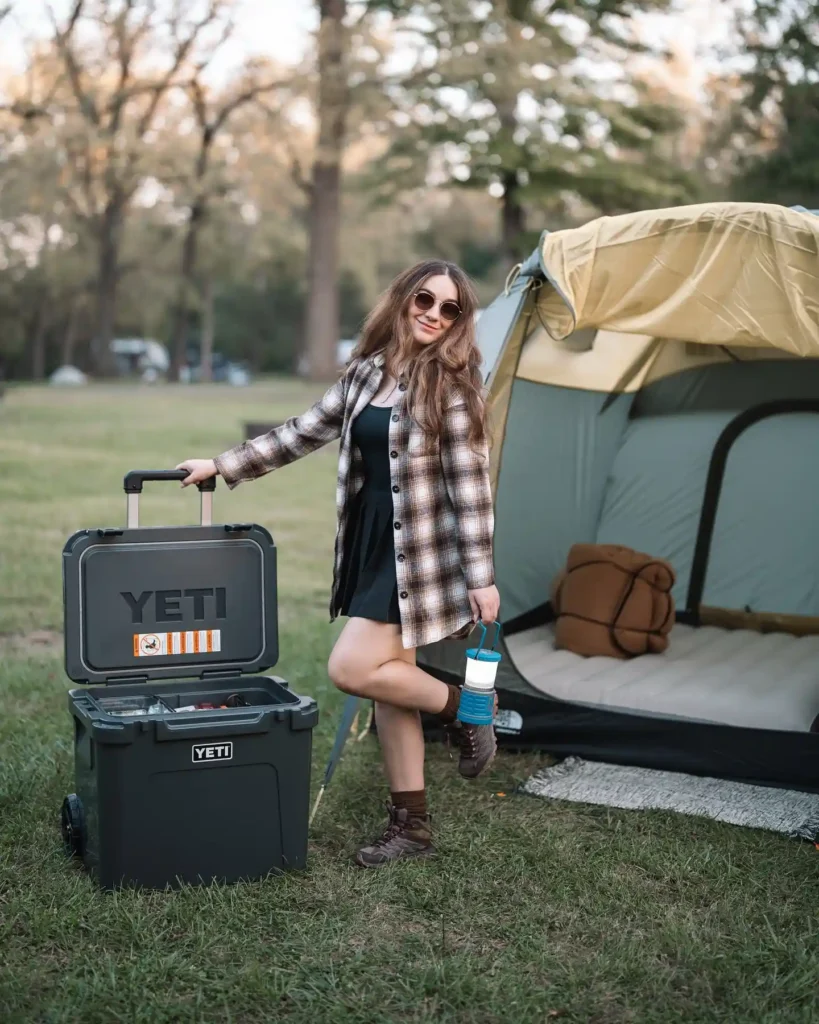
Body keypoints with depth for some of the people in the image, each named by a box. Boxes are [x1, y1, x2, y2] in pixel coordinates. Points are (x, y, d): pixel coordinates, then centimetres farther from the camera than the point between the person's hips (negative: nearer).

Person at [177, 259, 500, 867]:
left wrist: (481, 577, -14)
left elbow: (471, 485, -12)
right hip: (371, 545, 7)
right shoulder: (367, 372, 9)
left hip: (420, 551, -7)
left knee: (352, 669, -13)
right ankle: (411, 825, 18)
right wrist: (221, 466, 16)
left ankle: (465, 710, 10)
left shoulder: (452, 383, -10)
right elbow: (304, 433, 17)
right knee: (387, 683, 8)